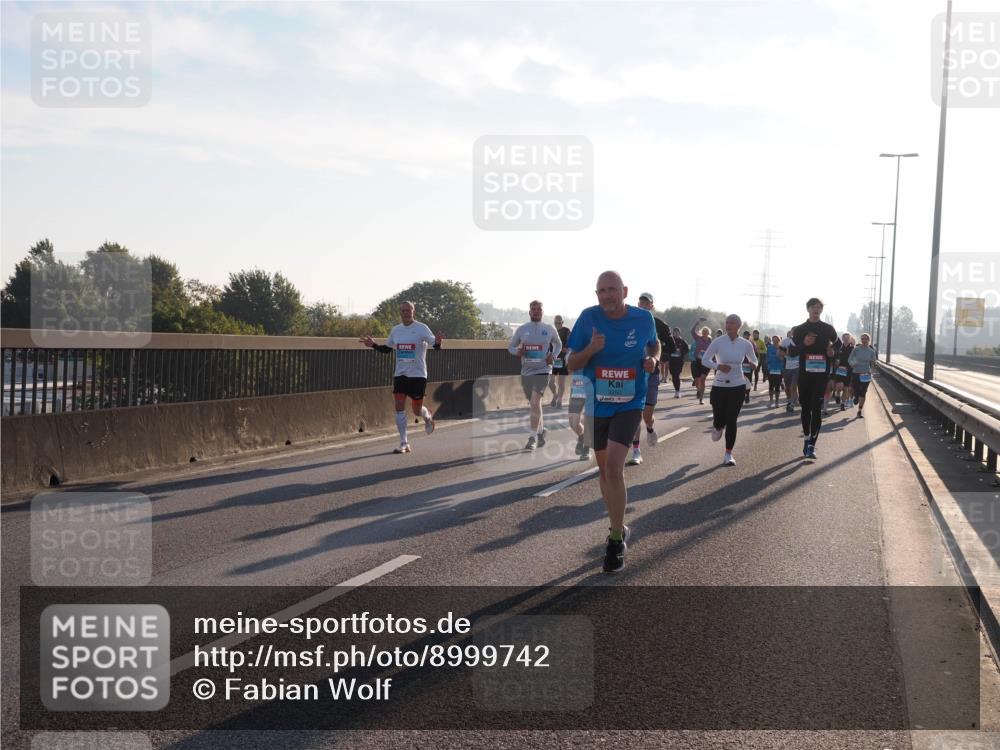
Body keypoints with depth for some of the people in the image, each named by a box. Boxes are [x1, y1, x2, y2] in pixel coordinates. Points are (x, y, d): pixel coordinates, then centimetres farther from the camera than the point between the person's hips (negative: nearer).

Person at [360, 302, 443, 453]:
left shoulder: (421, 328, -6)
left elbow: (435, 344, -14)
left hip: (418, 374, -4)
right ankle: (404, 443, -3)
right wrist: (373, 345, 5)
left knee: (417, 410, 2)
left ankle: (427, 416, 41)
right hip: (400, 374, 4)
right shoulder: (395, 330, 9)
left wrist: (438, 341, -36)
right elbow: (386, 349, 21)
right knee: (399, 406, -7)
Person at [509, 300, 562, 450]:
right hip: (526, 371, 4)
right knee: (533, 404, 15)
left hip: (543, 370, -4)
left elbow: (558, 344, 17)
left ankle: (533, 437, -17)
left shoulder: (549, 329, 0)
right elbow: (510, 346, 12)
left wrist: (553, 356, -2)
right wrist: (517, 351, -11)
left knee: (535, 401, -20)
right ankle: (541, 431, 37)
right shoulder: (522, 329, 4)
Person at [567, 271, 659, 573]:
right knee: (604, 470, 14)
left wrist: (653, 359, -6)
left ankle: (616, 541, -7)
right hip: (595, 404, 3)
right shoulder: (588, 317, -8)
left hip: (629, 404, -2)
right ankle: (619, 529, 34)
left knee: (614, 468, -17)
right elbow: (572, 364, -4)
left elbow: (654, 343, 16)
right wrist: (591, 349, -24)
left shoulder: (643, 318, -7)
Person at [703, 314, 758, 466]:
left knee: (731, 420, -2)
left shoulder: (746, 344, -3)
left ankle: (728, 455, 7)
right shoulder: (718, 342, -9)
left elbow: (754, 361, 11)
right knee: (719, 420, 0)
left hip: (738, 386, 0)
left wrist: (752, 364, -14)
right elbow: (705, 359, -1)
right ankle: (718, 427, 40)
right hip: (719, 385, 0)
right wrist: (718, 366, -20)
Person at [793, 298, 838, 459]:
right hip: (804, 373, 1)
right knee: (806, 407, 9)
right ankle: (807, 439, 23)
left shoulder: (828, 329, 7)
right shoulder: (800, 329, 7)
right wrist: (804, 344, -16)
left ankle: (811, 445, -10)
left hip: (821, 374, -1)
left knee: (817, 409, -8)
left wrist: (833, 352, -3)